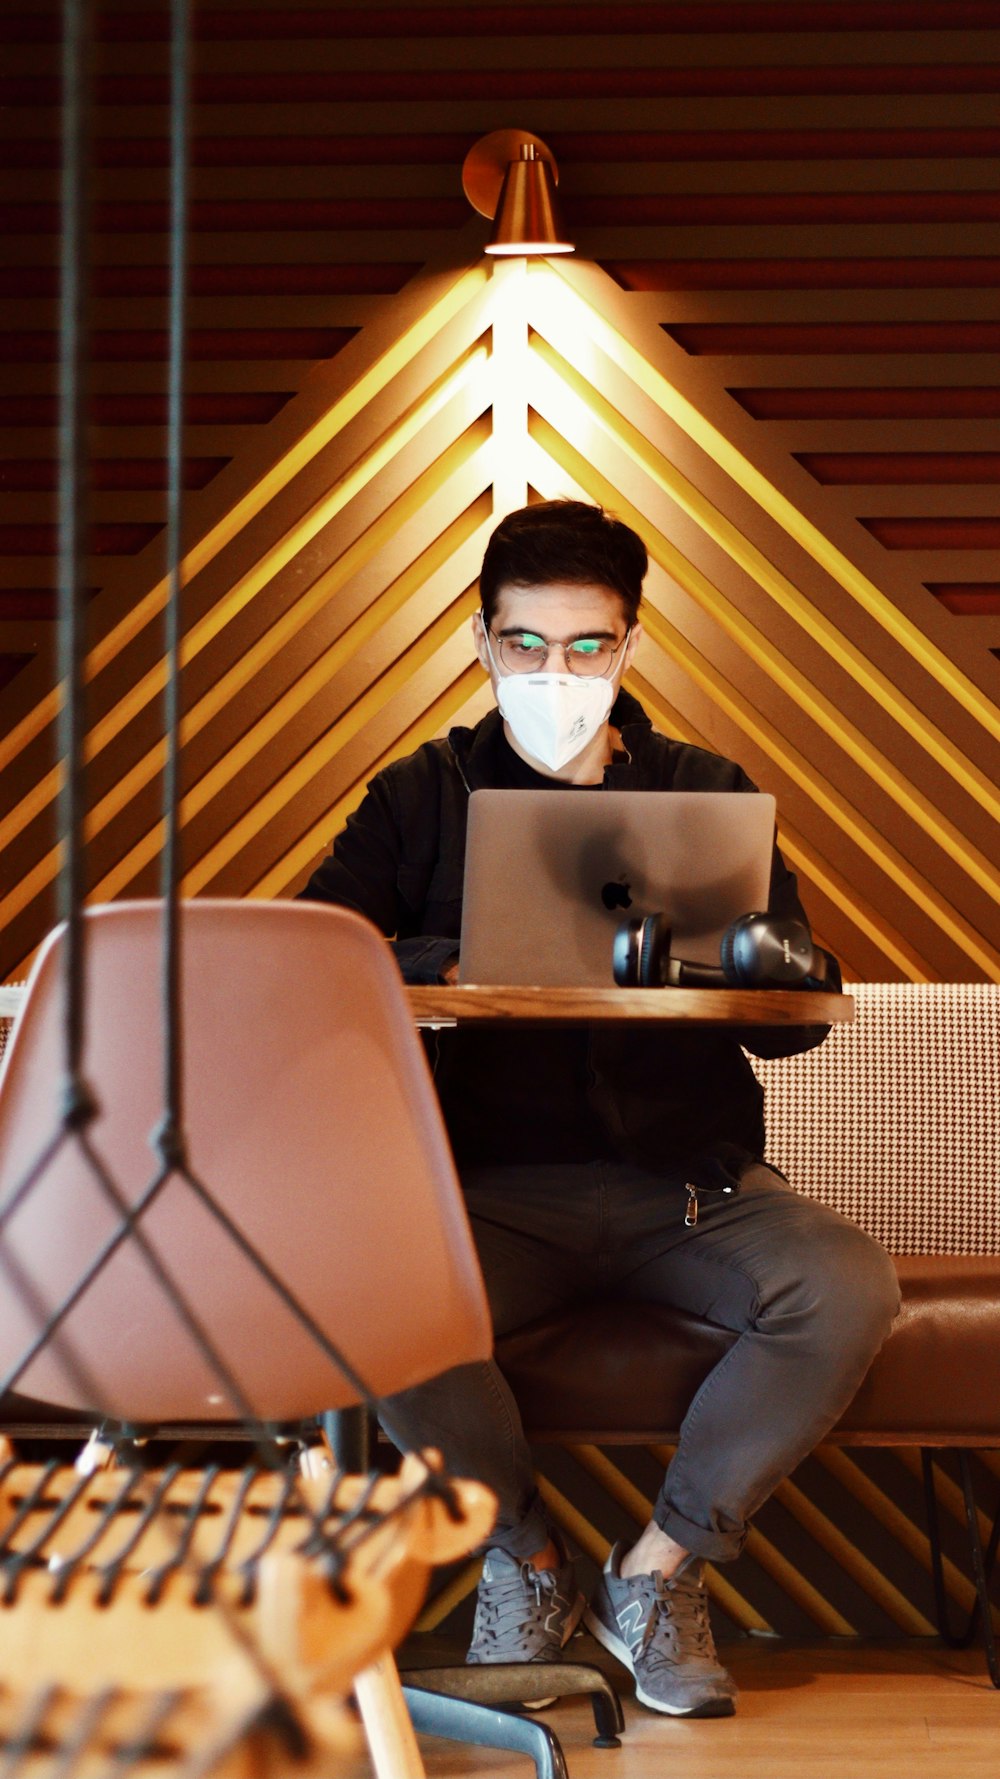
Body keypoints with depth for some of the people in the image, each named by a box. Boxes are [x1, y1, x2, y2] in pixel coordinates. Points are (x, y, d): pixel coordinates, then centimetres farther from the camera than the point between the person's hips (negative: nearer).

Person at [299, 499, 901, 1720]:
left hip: (689, 1181, 1)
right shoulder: (421, 798, 11)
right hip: (497, 1191, -1)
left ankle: (659, 1570, -7)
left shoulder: (707, 793, 13)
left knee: (849, 1291, -29)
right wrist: (449, 964, -20)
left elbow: (797, 1019, 6)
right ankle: (525, 1562, -4)